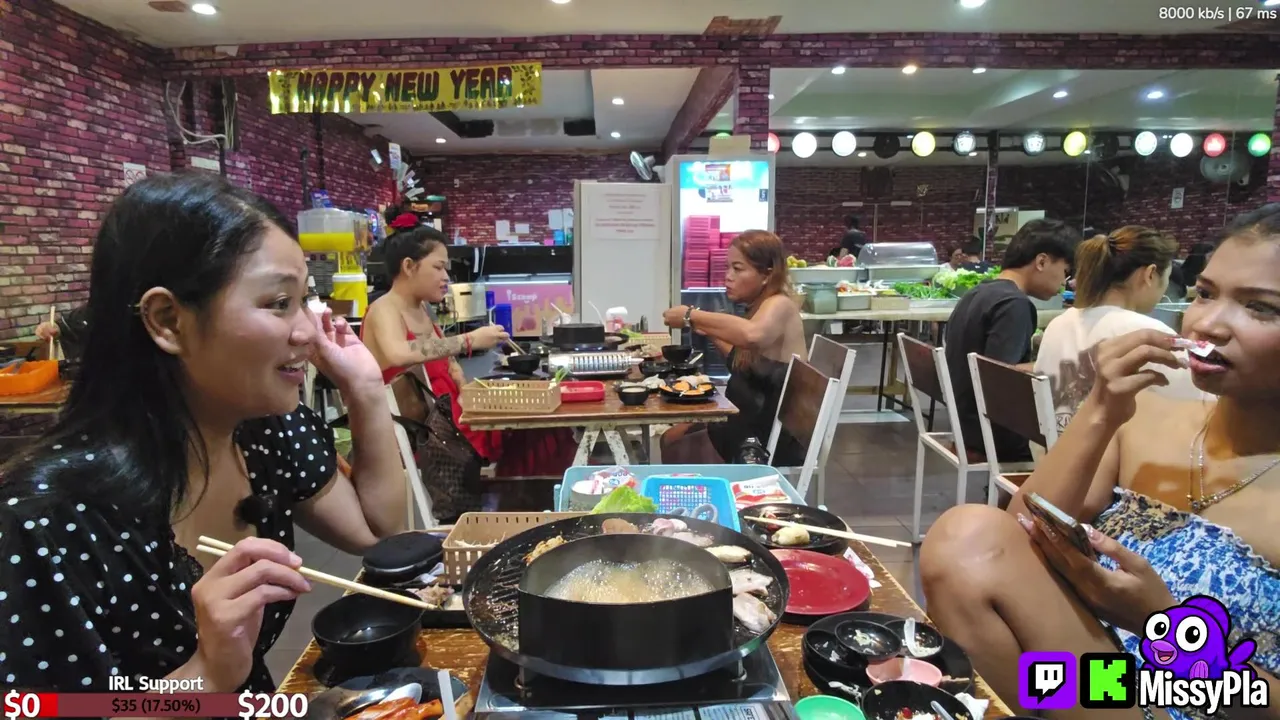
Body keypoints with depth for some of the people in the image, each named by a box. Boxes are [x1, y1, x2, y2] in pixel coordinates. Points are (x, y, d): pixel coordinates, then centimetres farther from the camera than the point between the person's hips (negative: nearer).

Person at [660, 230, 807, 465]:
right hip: (750, 426, 9)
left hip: (771, 442, -9)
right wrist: (709, 332, 6)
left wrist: (691, 316, -31)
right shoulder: (759, 307, 8)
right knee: (671, 438, 18)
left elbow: (752, 334, -44)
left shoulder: (780, 306, -20)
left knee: (673, 452, 4)